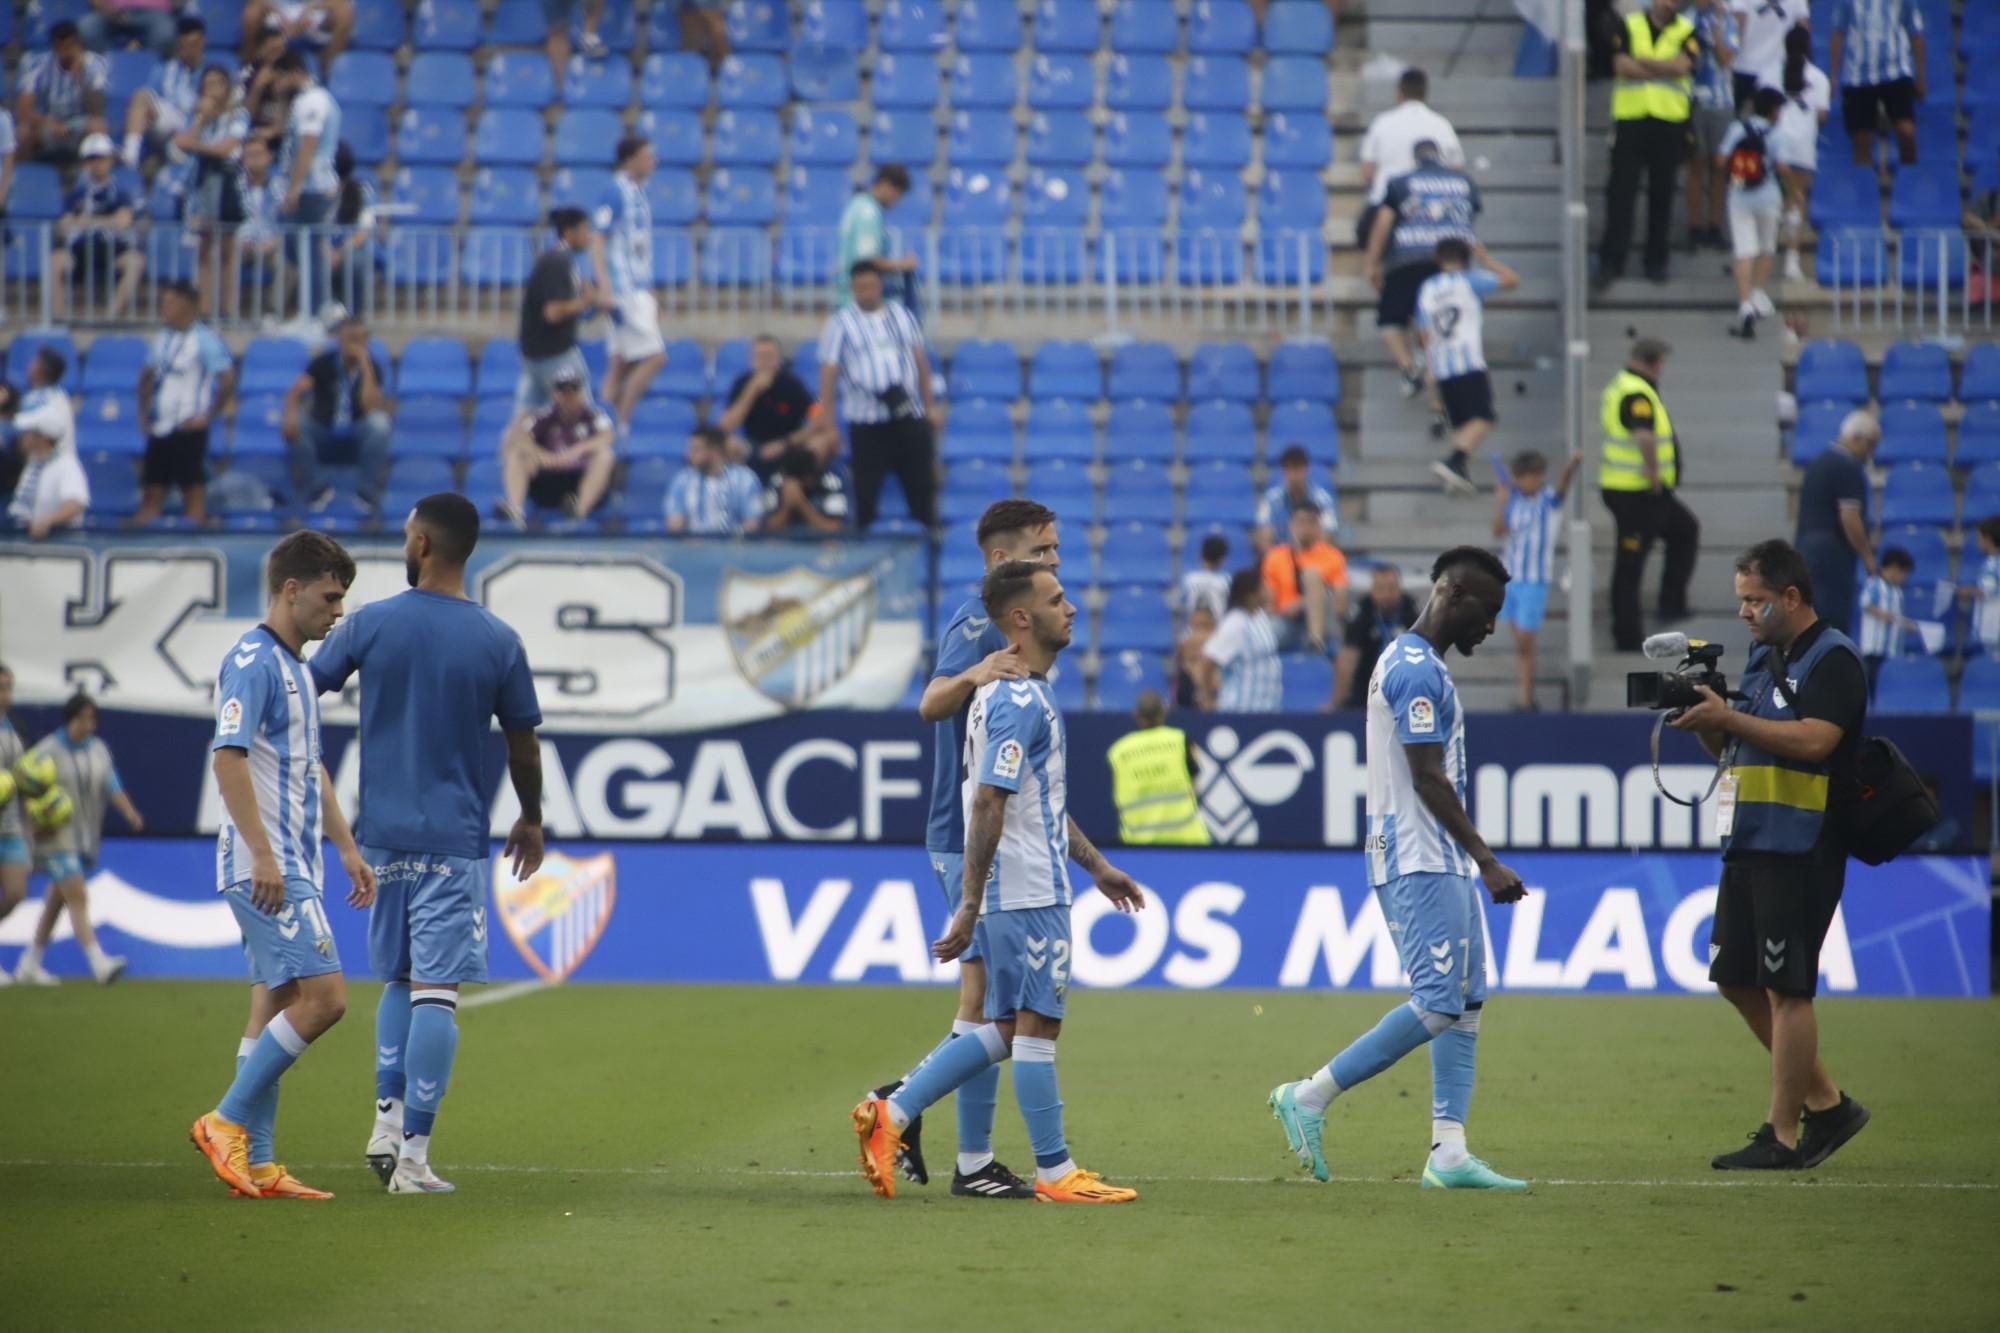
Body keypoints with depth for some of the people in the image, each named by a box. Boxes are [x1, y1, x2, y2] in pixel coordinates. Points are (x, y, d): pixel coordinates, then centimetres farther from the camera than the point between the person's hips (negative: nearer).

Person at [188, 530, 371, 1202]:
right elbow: (228, 755, -20)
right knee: (323, 996, -15)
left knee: (275, 1006, 7)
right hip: (265, 866, -10)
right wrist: (262, 852, -25)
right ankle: (227, 1120, -8)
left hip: (293, 867, 10)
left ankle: (256, 1163, 7)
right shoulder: (251, 661, -12)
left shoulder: (297, 667, 19)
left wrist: (346, 848, 25)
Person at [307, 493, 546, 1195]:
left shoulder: (370, 624, -2)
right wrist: (531, 819, 22)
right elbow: (523, 745, 5)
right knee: (436, 990, -3)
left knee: (399, 979, 20)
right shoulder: (498, 641, -3)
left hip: (382, 835, 2)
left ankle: (387, 1116, 9)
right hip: (454, 839, -2)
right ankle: (412, 1152, -7)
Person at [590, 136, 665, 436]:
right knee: (654, 357, -12)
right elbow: (597, 239, -17)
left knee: (623, 361, 8)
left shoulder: (638, 192, 15)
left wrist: (651, 295, 24)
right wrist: (604, 287, -25)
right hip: (624, 289, -9)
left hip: (639, 289, 9)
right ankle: (620, 422, -8)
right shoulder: (616, 192, -12)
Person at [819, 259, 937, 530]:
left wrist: (929, 406, 13)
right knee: (866, 487, -2)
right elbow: (828, 373, -2)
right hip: (866, 421, -3)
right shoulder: (841, 323, 0)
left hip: (909, 415, 3)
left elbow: (920, 361, 15)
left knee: (921, 482, 6)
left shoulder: (902, 315, 10)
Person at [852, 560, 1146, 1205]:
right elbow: (987, 806, -21)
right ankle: (1055, 1173, 4)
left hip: (1014, 891, 10)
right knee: (1036, 1027, -2)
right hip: (1028, 893, -10)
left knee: (1007, 1029, 12)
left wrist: (1097, 866, 27)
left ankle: (890, 1114, 10)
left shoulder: (1018, 692, 16)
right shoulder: (1020, 701, -17)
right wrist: (969, 907, -23)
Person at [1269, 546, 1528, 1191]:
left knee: (1467, 1002, 6)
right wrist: (1488, 860, -20)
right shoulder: (1417, 670, -14)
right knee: (1438, 1004, -13)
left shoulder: (1412, 663, 18)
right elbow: (1429, 780, -19)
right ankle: (1309, 1097, -7)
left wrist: (1474, 860, 23)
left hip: (1441, 864, 11)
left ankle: (1448, 1154, 3)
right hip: (1421, 864, -11)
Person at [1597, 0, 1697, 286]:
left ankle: (1656, 260, 14)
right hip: (1630, 115, 0)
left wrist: (1641, 61, -9)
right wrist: (1663, 69, -8)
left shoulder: (1686, 31, 6)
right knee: (1621, 190, -4)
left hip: (1670, 120, 0)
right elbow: (1621, 64, -8)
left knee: (1662, 192, 4)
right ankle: (1611, 260, -3)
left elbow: (1681, 64, -11)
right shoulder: (1629, 25, 6)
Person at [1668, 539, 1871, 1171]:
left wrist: (1728, 718, -20)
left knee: (1785, 988, -7)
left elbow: (1814, 740, -23)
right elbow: (1734, 750, 23)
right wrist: (1706, 722, 2)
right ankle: (1825, 1102, 20)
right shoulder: (1762, 657, 18)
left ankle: (1784, 1136, -3)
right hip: (1749, 845, 10)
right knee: (1736, 978, 10)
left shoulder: (1832, 659, -9)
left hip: (1799, 852, -9)